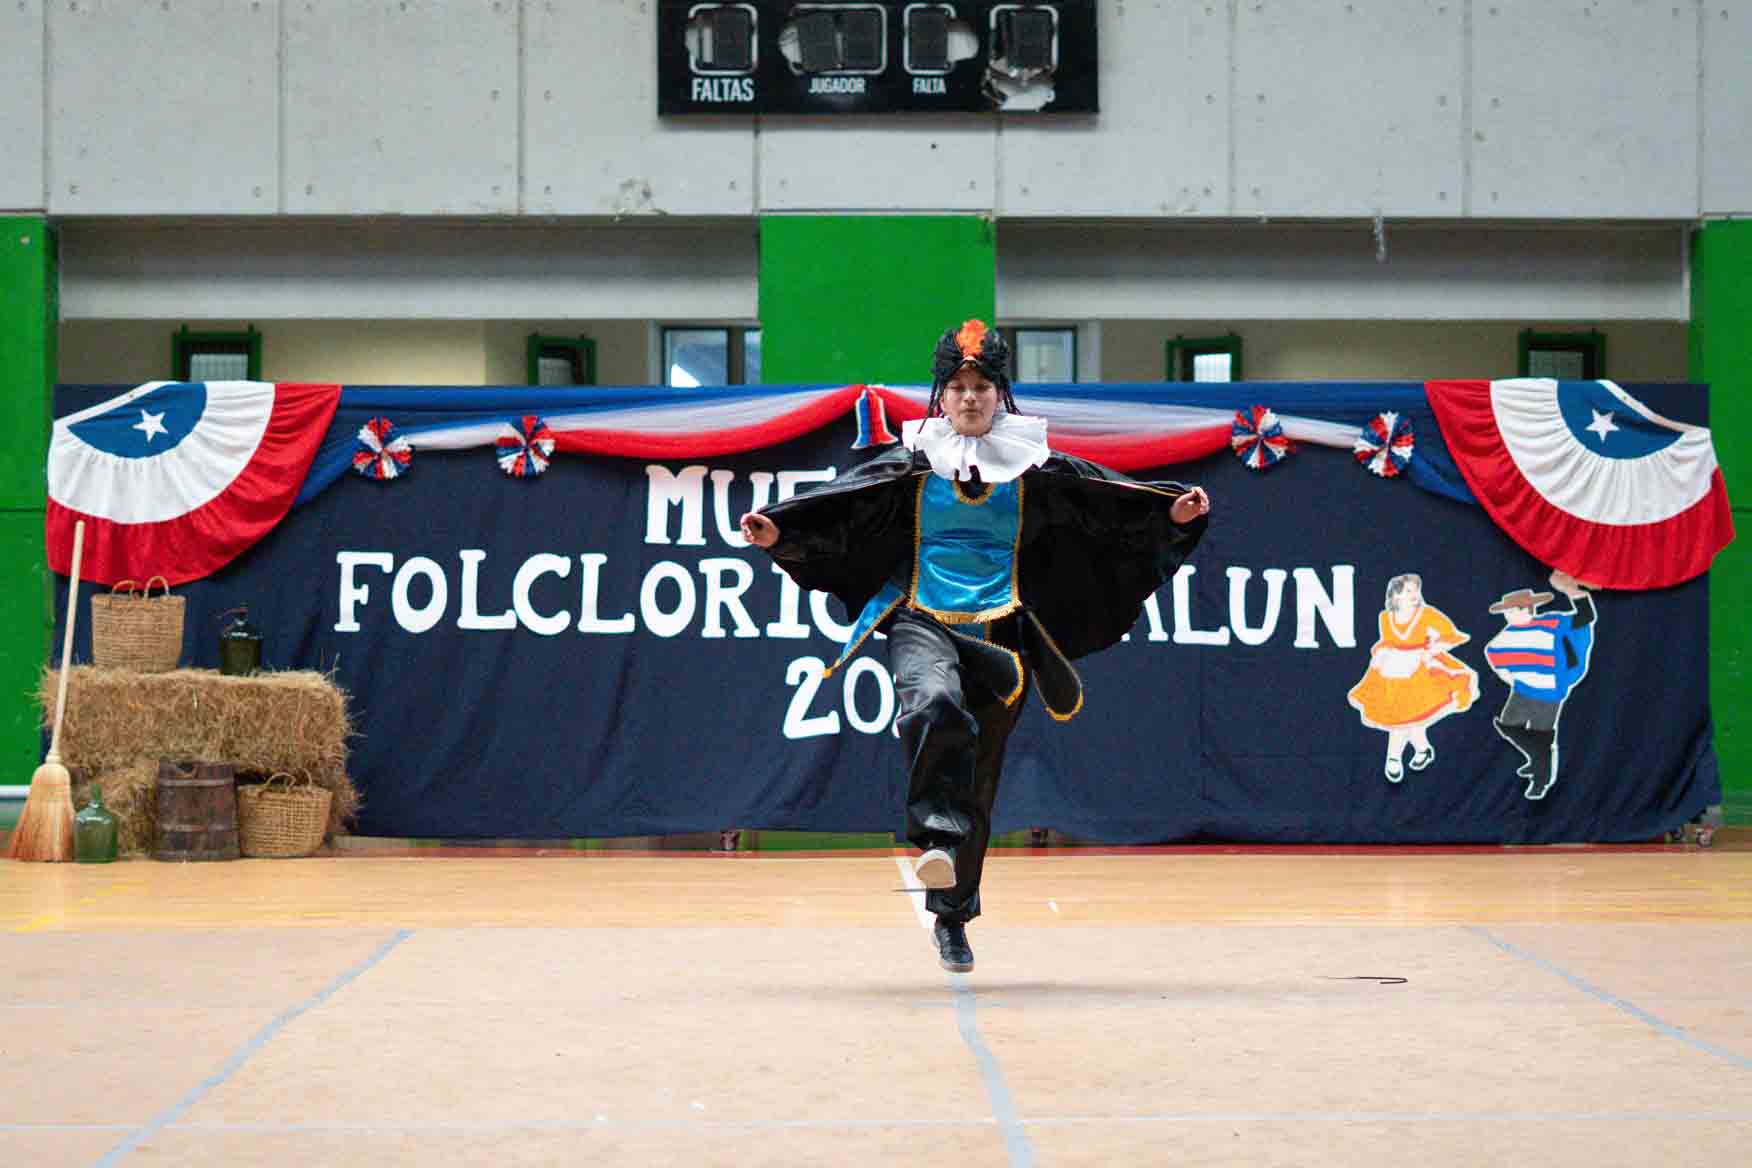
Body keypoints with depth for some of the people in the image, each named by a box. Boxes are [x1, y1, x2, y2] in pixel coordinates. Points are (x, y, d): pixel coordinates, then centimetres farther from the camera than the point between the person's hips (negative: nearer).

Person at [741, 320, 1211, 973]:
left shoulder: (1032, 467, 8)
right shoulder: (914, 464, 8)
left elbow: (1105, 495, -2)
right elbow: (839, 503, 0)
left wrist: (1172, 510, -17)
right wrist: (777, 530, -15)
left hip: (999, 631, 1)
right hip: (922, 621, -1)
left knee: (979, 778, 5)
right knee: (935, 704, -37)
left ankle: (952, 917, 18)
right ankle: (936, 835, -37)